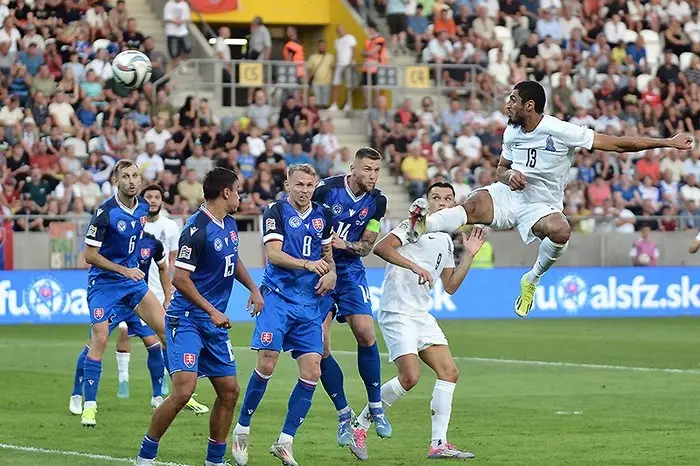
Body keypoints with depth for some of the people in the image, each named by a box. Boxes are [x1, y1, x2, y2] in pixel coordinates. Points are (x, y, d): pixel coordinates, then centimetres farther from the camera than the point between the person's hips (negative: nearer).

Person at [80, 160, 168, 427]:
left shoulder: (143, 208, 1)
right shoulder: (105, 212, -19)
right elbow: (90, 255, -17)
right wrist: (124, 270, -20)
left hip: (133, 279, 6)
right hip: (104, 282, -6)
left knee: (165, 329, 1)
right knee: (100, 339, -12)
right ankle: (89, 405, -5)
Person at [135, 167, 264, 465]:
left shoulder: (229, 224, 10)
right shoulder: (197, 229, -18)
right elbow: (180, 279, -19)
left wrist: (253, 288, 22)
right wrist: (212, 311, -17)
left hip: (215, 322, 9)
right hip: (187, 319, -9)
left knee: (229, 391, 6)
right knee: (184, 390, -19)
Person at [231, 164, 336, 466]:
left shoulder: (323, 215, 12)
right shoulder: (276, 212, -4)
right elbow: (273, 254, -14)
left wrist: (331, 272, 3)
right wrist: (308, 264, -27)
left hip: (309, 304, 5)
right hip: (278, 297, -5)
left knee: (312, 371, -5)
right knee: (266, 364, -15)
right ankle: (242, 430, 4)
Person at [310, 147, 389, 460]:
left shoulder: (376, 202, -2)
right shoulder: (326, 189, -14)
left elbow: (367, 245, 4)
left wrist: (345, 245, -16)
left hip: (350, 271, 2)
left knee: (366, 333, -15)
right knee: (321, 347, -8)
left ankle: (376, 408, -1)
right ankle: (344, 416, 3)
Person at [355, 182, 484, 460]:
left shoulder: (446, 241, 20)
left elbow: (450, 286, 22)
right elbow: (381, 248, -20)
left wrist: (469, 255, 15)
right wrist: (413, 265, -27)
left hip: (421, 315, 9)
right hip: (397, 312, -9)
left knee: (449, 372, 0)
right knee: (410, 377, -18)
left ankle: (439, 444, 1)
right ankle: (360, 425, -2)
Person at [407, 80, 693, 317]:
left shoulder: (560, 131, -16)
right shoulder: (511, 132, 3)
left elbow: (616, 144, -15)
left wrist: (667, 143, -19)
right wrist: (508, 175, -7)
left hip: (541, 206, -3)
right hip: (508, 195, 3)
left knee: (560, 231, -36)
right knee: (474, 205, -30)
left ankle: (532, 279, -11)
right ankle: (421, 226, -50)